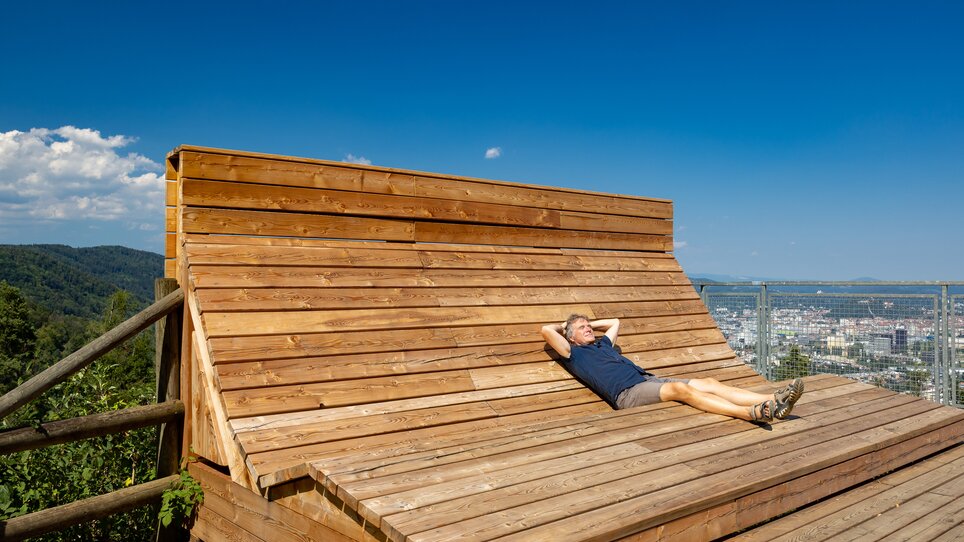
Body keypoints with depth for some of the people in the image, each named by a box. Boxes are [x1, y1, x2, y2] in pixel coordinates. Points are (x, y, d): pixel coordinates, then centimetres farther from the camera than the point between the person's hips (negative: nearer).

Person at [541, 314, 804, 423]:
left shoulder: (602, 344, 33)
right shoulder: (574, 354, 11)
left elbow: (615, 322, 51)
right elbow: (546, 330, -1)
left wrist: (591, 323, 43)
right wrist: (566, 326, 19)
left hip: (648, 380, 9)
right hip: (627, 392, -9)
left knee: (708, 383, -10)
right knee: (680, 388, -33)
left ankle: (774, 401, -23)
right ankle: (753, 413, -48)